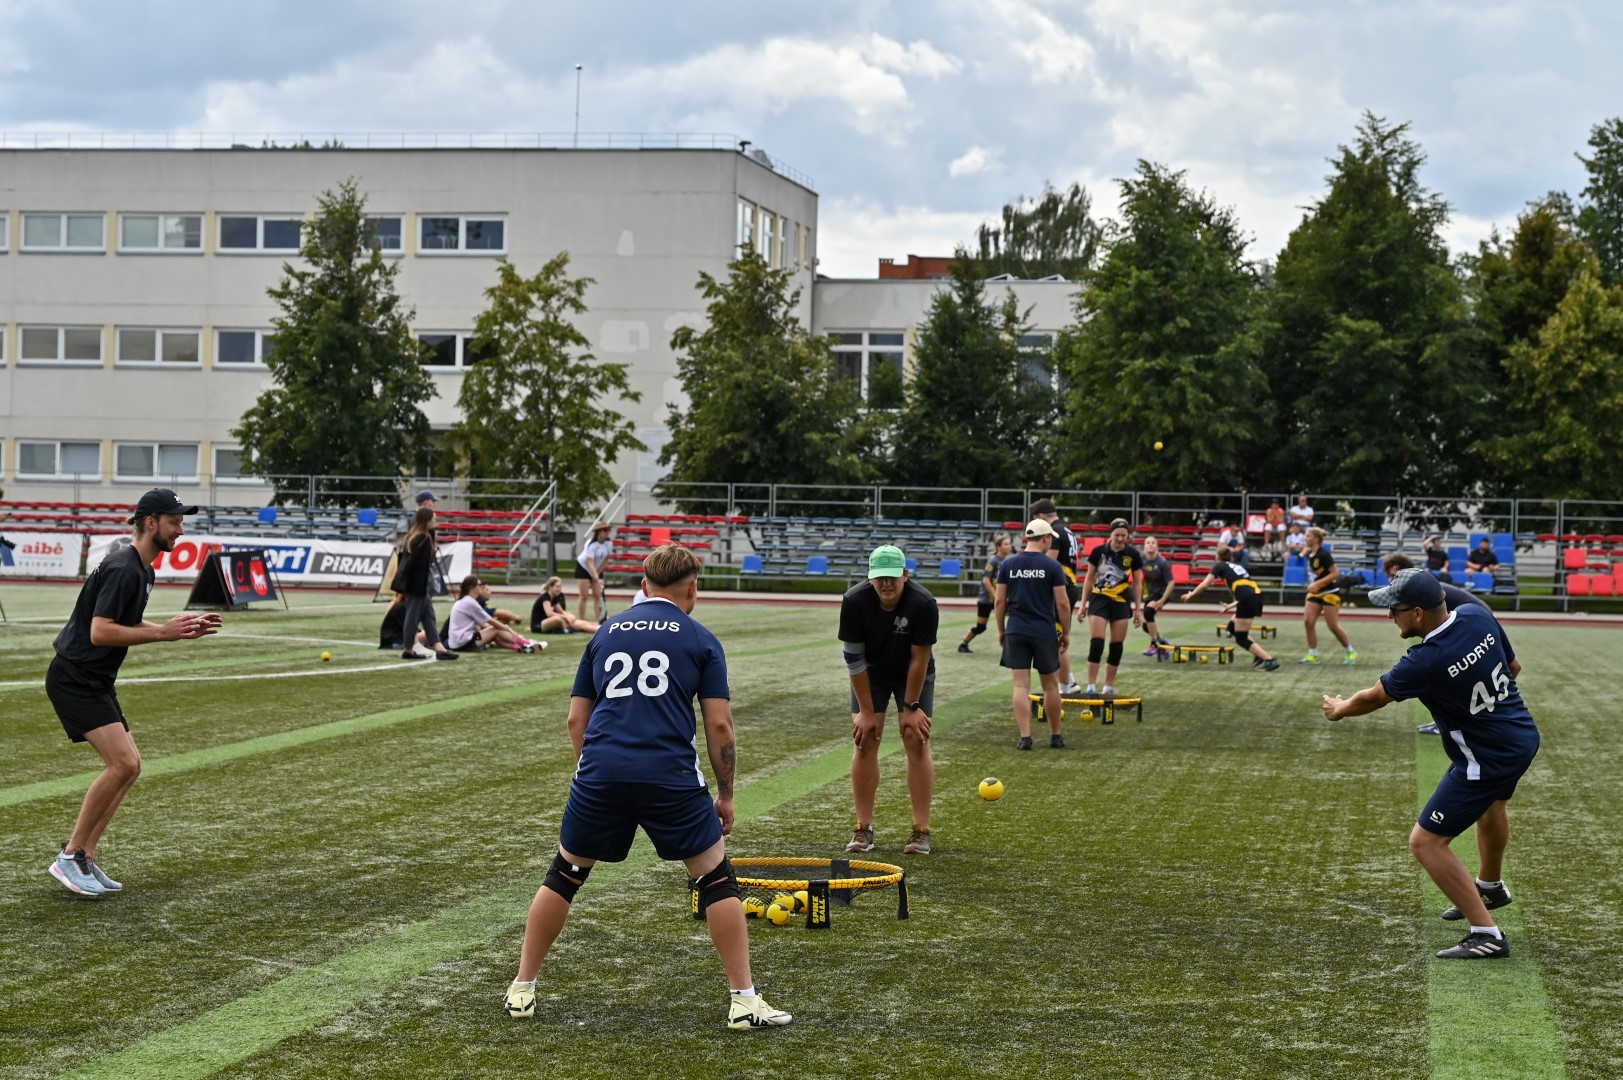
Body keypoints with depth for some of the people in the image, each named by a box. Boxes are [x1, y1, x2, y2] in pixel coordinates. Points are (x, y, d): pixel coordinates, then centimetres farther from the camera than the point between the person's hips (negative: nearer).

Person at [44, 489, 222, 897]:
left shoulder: (142, 570, 12)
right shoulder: (122, 569, -19)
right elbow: (100, 632, -26)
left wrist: (184, 629, 11)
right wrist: (163, 633, -25)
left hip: (95, 681, 11)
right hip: (74, 677, -11)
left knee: (128, 766, 9)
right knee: (122, 763, -18)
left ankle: (85, 859, 12)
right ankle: (70, 856, -9)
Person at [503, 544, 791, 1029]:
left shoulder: (607, 632, 19)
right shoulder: (700, 640, 10)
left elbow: (576, 720, 19)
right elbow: (719, 725, 3)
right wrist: (726, 796, 13)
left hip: (600, 772, 3)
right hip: (672, 779, -3)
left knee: (565, 875, 19)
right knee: (716, 879, 10)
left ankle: (522, 989, 22)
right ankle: (744, 1001, 6)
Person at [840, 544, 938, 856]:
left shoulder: (923, 603, -31)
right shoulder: (854, 602, -27)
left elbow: (919, 659, -22)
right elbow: (853, 658, -19)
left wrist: (910, 707, -16)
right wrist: (867, 711, -16)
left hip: (913, 675, -1)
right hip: (870, 674, 1)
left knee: (917, 742, -9)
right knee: (864, 741, -7)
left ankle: (921, 831, -3)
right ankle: (863, 829, 1)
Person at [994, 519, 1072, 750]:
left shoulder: (1008, 564, 2)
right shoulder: (1052, 566, -6)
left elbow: (999, 601, 4)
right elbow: (1063, 603, -7)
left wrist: (1001, 630, 14)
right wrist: (1066, 632, 5)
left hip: (1016, 633, 2)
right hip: (1044, 633, -2)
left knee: (1021, 685, 1)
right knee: (1051, 685, 11)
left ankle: (1025, 737, -5)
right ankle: (1055, 736, 20)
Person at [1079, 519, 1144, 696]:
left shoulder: (1133, 555, -1)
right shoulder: (1098, 551, -3)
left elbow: (1137, 583, 6)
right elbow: (1089, 579, 6)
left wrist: (1138, 610, 4)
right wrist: (1083, 604, 4)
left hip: (1121, 602, 2)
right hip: (1099, 600, -2)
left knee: (1117, 646, 4)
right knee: (1096, 643, -11)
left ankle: (1109, 687, 15)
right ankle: (1091, 686, -8)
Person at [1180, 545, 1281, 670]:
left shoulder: (1219, 566, 13)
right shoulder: (1237, 566, 30)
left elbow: (1204, 585, 9)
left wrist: (1191, 595, 26)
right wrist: (1230, 606, 36)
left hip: (1248, 600, -7)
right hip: (1256, 596, 7)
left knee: (1241, 639, 2)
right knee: (1233, 627, 23)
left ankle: (1270, 660, -9)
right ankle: (1259, 654, 14)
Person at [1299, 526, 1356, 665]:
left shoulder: (1324, 555, -20)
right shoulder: (1309, 553, 2)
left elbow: (1335, 573, -21)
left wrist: (1317, 583, -26)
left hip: (1329, 593, -8)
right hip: (1315, 593, 8)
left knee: (1333, 626, -5)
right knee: (1308, 621, -6)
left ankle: (1351, 653, 13)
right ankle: (1313, 655, 2)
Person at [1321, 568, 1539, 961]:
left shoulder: (1424, 663, -29)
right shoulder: (1476, 615, -10)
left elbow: (1372, 698, -9)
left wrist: (1340, 708, 10)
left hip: (1487, 761, -9)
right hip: (1524, 736, 9)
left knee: (1426, 843, -4)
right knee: (1491, 803, 36)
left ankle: (1487, 935, -5)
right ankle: (1490, 887, 61)